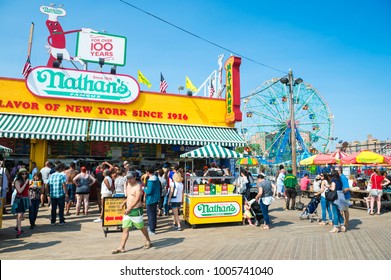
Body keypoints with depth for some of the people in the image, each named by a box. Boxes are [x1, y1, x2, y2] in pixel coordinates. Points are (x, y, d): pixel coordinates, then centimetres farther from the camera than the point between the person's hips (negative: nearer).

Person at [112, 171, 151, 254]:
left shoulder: (138, 187, -15)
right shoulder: (128, 185, 12)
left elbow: (137, 199, -27)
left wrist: (129, 208, -36)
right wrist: (124, 202, 10)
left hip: (136, 210, -7)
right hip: (128, 211, 7)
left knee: (141, 228, 9)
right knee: (125, 229, 3)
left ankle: (148, 242, 29)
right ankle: (121, 247, 6)